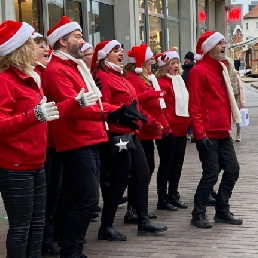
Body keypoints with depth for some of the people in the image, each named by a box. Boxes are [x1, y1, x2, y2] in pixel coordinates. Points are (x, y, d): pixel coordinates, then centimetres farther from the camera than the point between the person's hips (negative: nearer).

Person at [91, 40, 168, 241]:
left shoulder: (119, 76, 18)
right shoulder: (102, 77, -13)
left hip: (130, 134, 10)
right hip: (117, 136, -10)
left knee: (142, 175, 12)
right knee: (120, 181, -4)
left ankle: (144, 222, 21)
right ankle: (106, 228, 7)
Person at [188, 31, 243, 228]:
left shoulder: (221, 69, 16)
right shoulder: (199, 71, -11)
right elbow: (194, 106, -17)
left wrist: (228, 125, 17)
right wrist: (200, 134, -21)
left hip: (223, 133, 9)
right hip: (208, 134, -8)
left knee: (232, 170, 9)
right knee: (211, 174, -5)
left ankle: (222, 211, 22)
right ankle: (198, 215, 9)